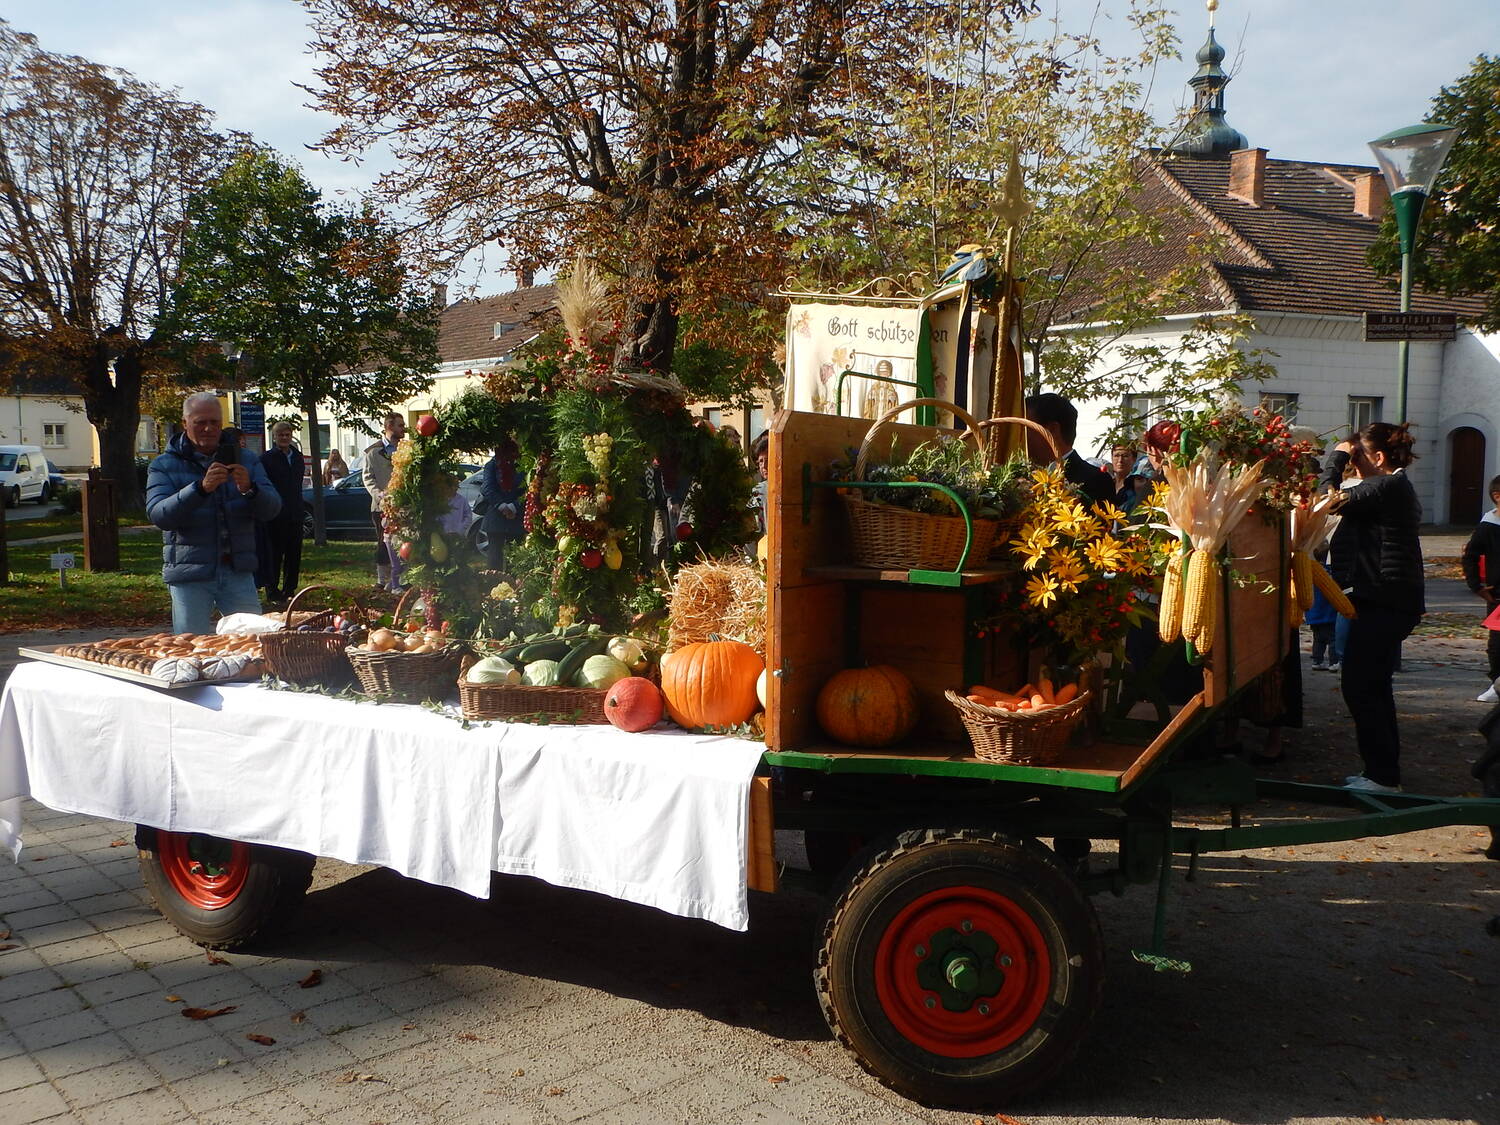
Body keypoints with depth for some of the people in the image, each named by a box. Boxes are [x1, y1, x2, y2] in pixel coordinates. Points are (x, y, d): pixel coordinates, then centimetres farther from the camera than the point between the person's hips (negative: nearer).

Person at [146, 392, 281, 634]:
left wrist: (249, 489, -21)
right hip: (190, 576, -2)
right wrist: (201, 488, -27)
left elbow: (271, 508, 0)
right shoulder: (164, 466, 3)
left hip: (238, 572, 2)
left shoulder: (245, 459, 11)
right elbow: (158, 515, -13)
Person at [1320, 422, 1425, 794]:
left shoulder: (1385, 488, -17)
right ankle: (1385, 772, 24)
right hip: (1394, 601, 11)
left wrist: (1335, 458, -7)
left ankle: (1382, 776, 1)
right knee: (1374, 686, 16)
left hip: (1383, 603, -11)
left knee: (1359, 687, -5)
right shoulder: (1398, 488, 16)